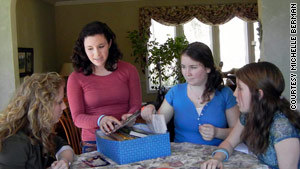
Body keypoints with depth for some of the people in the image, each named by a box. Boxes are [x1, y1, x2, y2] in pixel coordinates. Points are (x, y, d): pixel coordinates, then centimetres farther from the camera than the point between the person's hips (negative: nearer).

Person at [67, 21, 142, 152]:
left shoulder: (128, 70, 6)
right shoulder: (76, 78, 1)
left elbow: (136, 106, 5)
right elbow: (77, 118, -2)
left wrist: (129, 116, -17)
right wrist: (100, 120, -21)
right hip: (93, 144, -1)